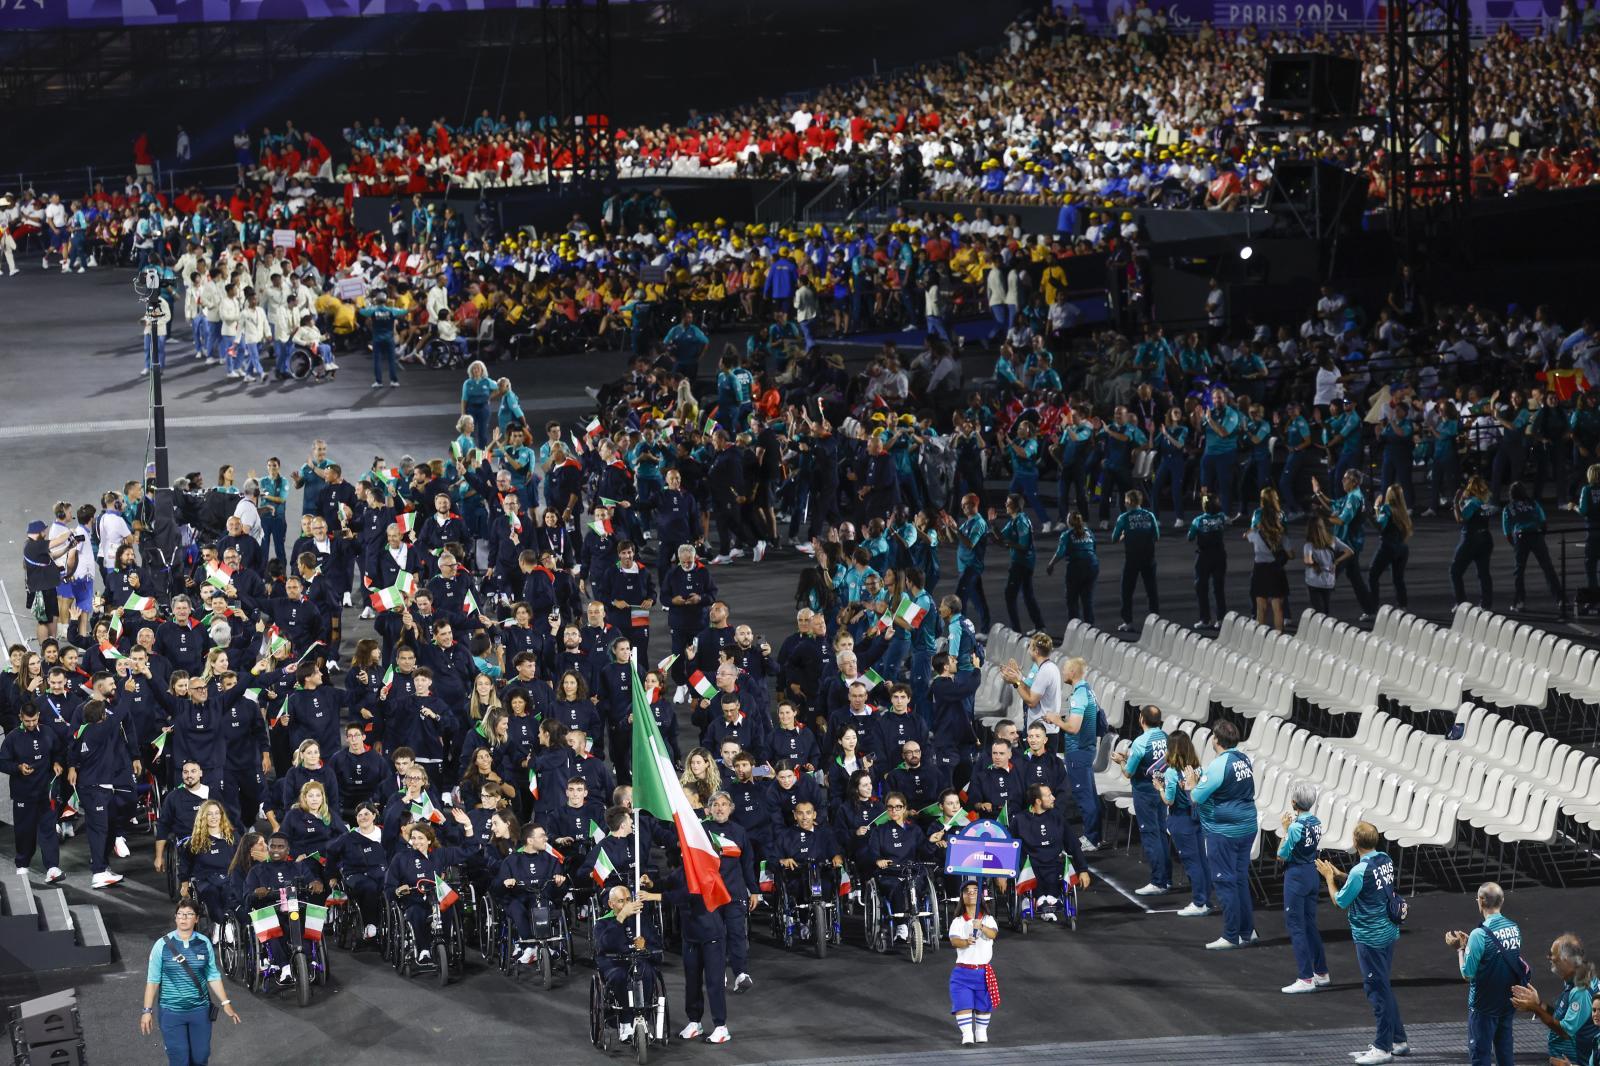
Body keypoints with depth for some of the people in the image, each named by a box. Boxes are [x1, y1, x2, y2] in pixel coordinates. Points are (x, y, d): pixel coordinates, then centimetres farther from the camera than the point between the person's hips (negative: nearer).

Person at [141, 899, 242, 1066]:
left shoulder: (204, 943, 0)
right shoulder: (163, 945, -7)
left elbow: (213, 977, 7)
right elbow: (153, 980, -3)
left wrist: (225, 1004, 4)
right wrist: (147, 1010, -5)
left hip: (200, 1010, 2)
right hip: (172, 1013, -2)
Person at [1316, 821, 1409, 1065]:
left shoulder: (1360, 871, -22)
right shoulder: (1386, 861, 2)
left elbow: (1340, 902, -10)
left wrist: (1329, 879, 5)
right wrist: (1341, 875, 16)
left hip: (1370, 938, -8)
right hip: (1389, 933, 8)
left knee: (1377, 989, -1)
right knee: (1384, 986, 20)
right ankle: (1398, 1039, 27)